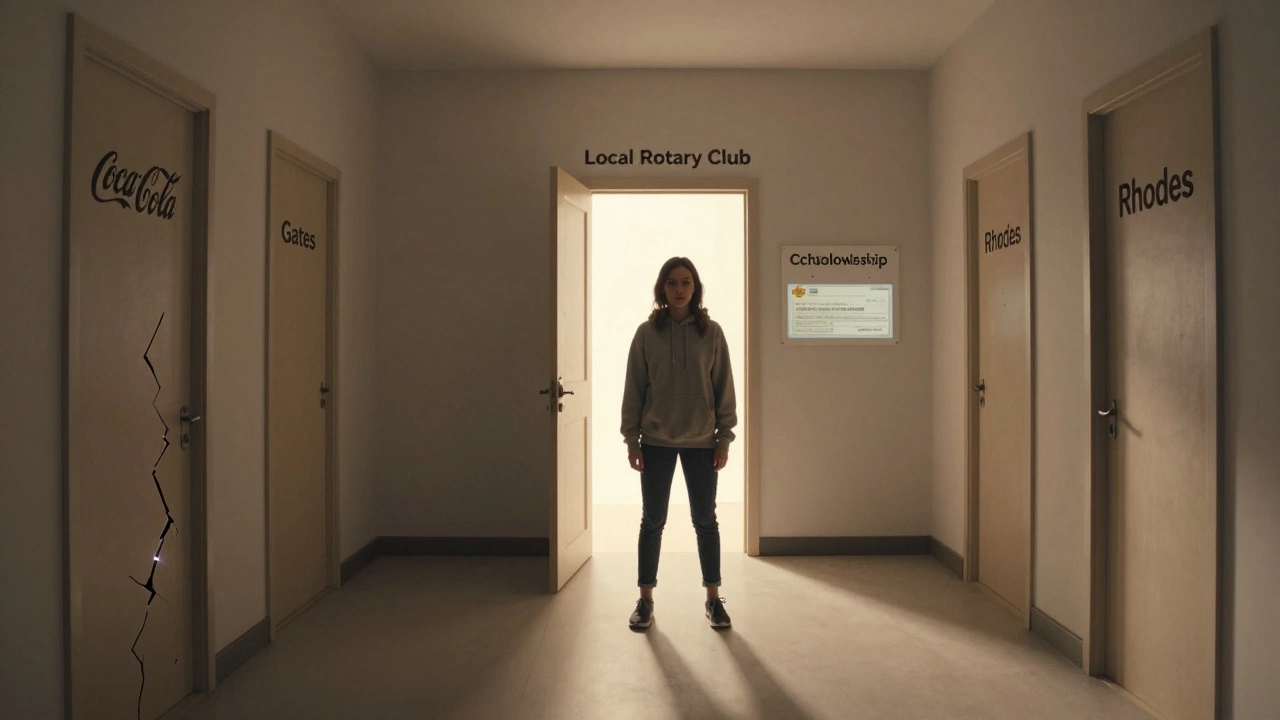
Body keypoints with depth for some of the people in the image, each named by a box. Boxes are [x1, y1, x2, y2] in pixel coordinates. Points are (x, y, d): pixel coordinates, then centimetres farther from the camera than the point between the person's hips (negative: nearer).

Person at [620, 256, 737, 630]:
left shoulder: (711, 332, -1)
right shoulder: (647, 332, -2)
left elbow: (724, 388, 1)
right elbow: (634, 388, -1)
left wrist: (724, 438, -2)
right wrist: (631, 439, -4)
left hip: (701, 442, 0)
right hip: (656, 442, 0)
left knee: (705, 520, 9)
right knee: (653, 520, 8)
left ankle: (713, 598, 23)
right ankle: (645, 599, 21)